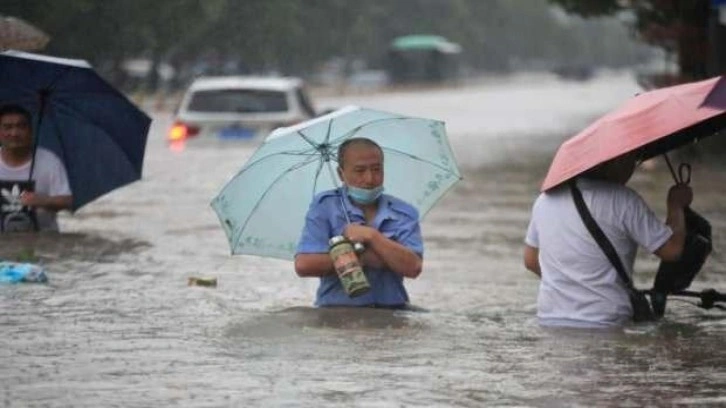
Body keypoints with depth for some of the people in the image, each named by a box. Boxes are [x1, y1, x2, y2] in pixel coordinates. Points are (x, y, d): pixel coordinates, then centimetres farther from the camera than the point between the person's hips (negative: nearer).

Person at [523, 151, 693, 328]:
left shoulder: (545, 199, 9)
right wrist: (676, 204, 12)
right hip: (604, 326, -6)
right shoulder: (623, 201, -10)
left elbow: (530, 261, 19)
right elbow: (671, 250, -5)